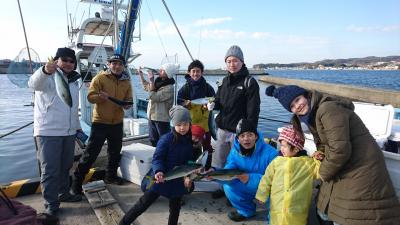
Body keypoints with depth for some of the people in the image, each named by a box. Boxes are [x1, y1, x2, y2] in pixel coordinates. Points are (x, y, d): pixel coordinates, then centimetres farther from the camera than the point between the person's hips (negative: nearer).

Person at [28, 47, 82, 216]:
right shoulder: (48, 77, -9)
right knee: (50, 170, 0)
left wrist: (77, 126, 24)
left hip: (69, 132, 7)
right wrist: (45, 71, -55)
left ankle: (64, 193, 35)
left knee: (65, 166, 19)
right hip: (48, 132, -7)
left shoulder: (74, 81, 13)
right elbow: (34, 83, -34)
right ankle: (51, 203, 13)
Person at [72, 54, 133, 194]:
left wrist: (127, 104, -13)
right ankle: (77, 179, 13)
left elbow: (128, 100, 10)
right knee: (91, 153, -2)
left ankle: (111, 176, 35)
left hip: (117, 123, 5)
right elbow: (90, 97, -12)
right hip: (100, 122, -5)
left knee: (115, 152, 17)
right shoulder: (100, 78, -8)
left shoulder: (126, 81, 5)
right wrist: (100, 96, -32)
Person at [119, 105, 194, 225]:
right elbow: (157, 158, -18)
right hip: (161, 178, -5)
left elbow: (190, 161, 5)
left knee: (175, 208, 19)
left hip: (178, 181, 5)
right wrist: (158, 171, -35)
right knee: (143, 203, 3)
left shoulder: (190, 141, -2)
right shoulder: (166, 139, -18)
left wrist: (188, 176, -9)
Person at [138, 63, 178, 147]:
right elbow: (146, 87, 23)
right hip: (152, 117, 8)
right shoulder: (158, 82, 4)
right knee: (153, 140, 19)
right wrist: (140, 74, 16)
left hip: (161, 119, -8)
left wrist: (151, 81, -21)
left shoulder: (169, 88, -20)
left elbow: (153, 97, -24)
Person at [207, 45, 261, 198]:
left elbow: (253, 111, -13)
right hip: (222, 129, 7)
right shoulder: (225, 81, 11)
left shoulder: (250, 82, -10)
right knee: (219, 163, 16)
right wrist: (213, 105, -6)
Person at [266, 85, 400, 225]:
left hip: (361, 171, -10)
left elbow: (340, 150, -27)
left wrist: (324, 172, -12)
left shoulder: (328, 109, -21)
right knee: (325, 213, 17)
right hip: (343, 172, 10)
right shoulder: (313, 116, 10)